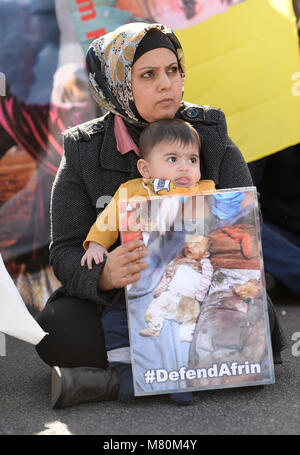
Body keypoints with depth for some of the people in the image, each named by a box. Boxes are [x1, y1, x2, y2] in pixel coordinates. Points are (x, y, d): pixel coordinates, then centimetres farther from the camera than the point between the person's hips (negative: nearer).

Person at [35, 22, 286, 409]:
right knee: (57, 326, -31)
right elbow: (66, 253, -7)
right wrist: (104, 275, -33)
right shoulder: (84, 153, -3)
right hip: (119, 305, -1)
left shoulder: (212, 138, 1)